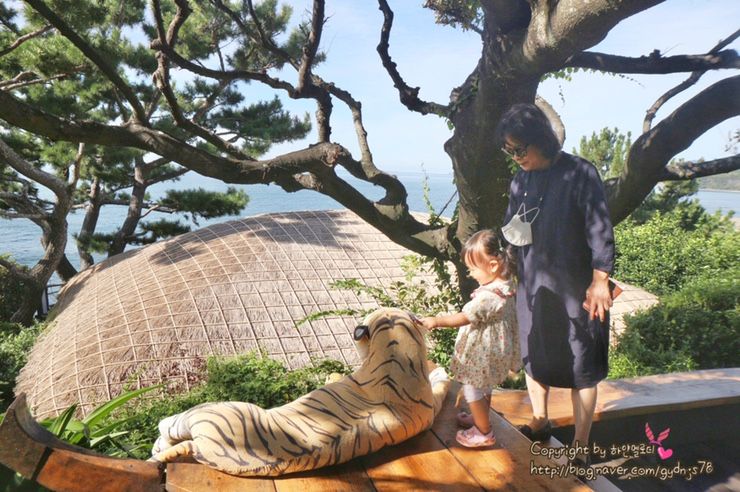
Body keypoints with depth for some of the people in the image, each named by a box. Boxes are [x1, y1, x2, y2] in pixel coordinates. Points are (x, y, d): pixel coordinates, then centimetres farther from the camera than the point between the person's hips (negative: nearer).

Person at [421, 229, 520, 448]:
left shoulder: (489, 296, -33)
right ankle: (481, 419, 47)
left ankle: (484, 433, 22)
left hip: (482, 354, -9)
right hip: (488, 350, 9)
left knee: (472, 390, 8)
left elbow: (463, 318, -26)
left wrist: (436, 321, -18)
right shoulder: (504, 285, -4)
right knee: (483, 387, 27)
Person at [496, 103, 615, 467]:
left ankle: (580, 447, 21)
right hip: (532, 286, 6)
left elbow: (600, 231, -12)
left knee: (580, 368, 7)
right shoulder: (522, 179, 3)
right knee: (534, 356, 18)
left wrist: (599, 281, -15)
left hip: (574, 290, -5)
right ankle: (539, 423, 40)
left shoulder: (580, 174, -13)